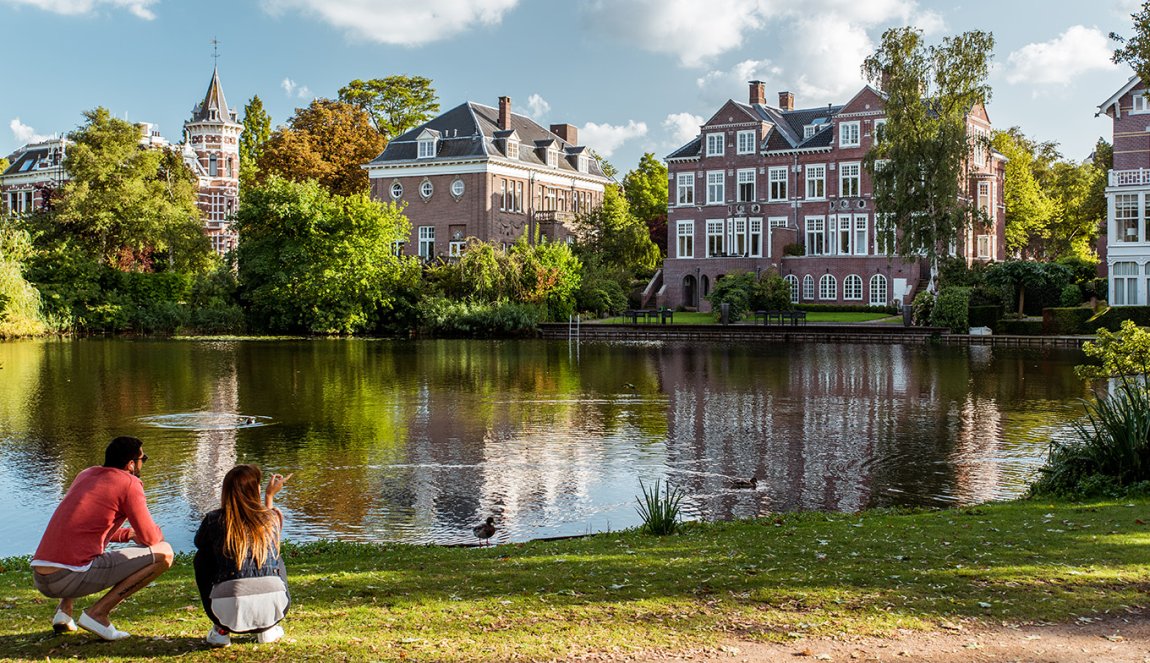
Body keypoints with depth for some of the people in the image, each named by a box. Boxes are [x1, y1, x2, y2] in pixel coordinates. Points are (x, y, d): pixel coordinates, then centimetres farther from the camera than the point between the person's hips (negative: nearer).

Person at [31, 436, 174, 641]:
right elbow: (150, 538, -1)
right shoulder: (129, 483, -2)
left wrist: (128, 534, 33)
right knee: (164, 554, -1)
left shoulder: (85, 475, 21)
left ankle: (64, 608, 17)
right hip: (71, 578, -8)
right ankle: (98, 612, -6)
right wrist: (157, 533, 23)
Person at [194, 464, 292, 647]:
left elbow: (199, 542, 27)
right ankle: (267, 628, 22)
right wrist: (270, 496, 49)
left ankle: (221, 630, 21)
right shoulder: (272, 517, 9)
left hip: (229, 610, -2)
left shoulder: (213, 520, 3)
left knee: (202, 556, 25)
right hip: (272, 608, 2)